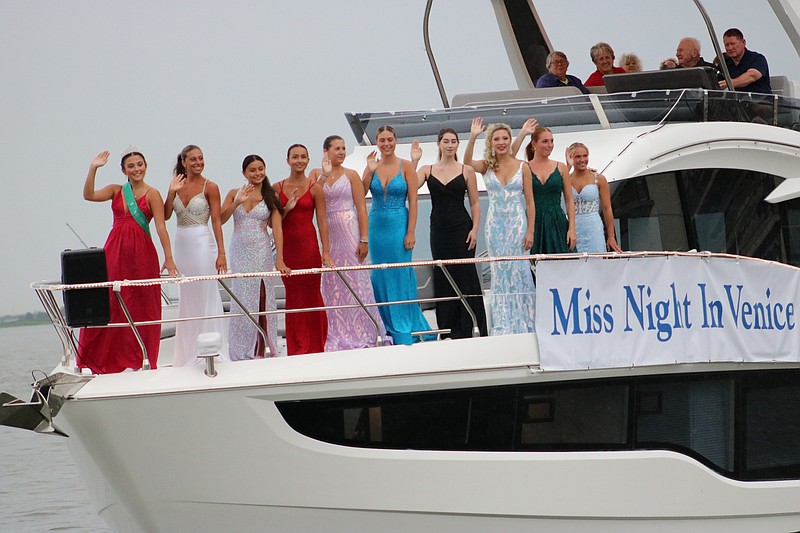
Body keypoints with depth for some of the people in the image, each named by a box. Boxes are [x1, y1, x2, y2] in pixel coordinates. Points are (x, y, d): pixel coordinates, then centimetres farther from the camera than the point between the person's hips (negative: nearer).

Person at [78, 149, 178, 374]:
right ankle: (106, 358, 9)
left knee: (142, 307, 1)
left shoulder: (152, 194, 0)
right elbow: (89, 195, -3)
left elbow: (161, 227, -8)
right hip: (114, 251, 3)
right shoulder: (116, 191, 11)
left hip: (141, 252, -3)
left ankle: (140, 359, 9)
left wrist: (168, 258, -15)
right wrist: (93, 169, -13)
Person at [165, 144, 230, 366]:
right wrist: (171, 192, -12)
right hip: (182, 244, 5)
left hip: (202, 243, -5)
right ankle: (189, 350, 19)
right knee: (186, 296, 11)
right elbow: (165, 215, 1)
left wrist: (221, 253, -16)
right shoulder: (177, 185, 8)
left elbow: (216, 221, -10)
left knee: (206, 296, -5)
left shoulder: (210, 187, -5)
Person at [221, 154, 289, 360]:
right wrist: (237, 202, -17)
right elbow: (220, 219, -2)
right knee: (242, 300, 2)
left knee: (262, 298, -2)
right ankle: (241, 352, 7)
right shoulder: (234, 194, 6)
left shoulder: (271, 196, 2)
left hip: (262, 251, -1)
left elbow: (277, 228, -6)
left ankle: (260, 350, 2)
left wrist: (279, 259, -16)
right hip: (240, 251, 1)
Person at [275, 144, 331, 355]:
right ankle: (296, 347, 13)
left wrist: (326, 251, -10)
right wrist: (287, 209, -11)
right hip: (287, 245, 3)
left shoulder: (314, 189, -1)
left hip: (308, 244, -3)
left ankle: (314, 346, 8)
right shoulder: (278, 188, 6)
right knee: (292, 296, 6)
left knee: (311, 294, 0)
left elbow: (322, 221, -4)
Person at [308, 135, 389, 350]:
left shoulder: (351, 175, 1)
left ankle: (359, 334, 1)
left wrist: (364, 240, -11)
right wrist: (324, 175, -13)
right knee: (331, 285, 5)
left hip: (350, 231, -3)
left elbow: (361, 209, -4)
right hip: (328, 234, 3)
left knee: (354, 283, -4)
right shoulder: (316, 174, 9)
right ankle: (336, 337, 10)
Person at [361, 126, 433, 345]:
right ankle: (389, 329, 16)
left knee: (401, 277, -1)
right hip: (377, 226, 3)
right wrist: (370, 170, -11)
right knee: (380, 278, 7)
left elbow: (413, 201, -5)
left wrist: (411, 232, -11)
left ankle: (403, 333, 6)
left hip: (399, 226, -3)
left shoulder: (406, 166, -2)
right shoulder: (372, 166, 6)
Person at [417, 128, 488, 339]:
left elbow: (475, 203, 3)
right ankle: (448, 330, 12)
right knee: (442, 279, 6)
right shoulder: (427, 170, 5)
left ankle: (468, 328, 1)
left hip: (461, 228, -2)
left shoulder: (466, 171, 2)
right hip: (439, 230, 2)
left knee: (466, 278, -4)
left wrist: (474, 229, -7)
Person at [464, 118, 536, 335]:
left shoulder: (522, 167, 1)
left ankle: (521, 323, 4)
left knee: (517, 270, -3)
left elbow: (530, 202, 0)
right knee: (499, 272, 3)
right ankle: (503, 324, 8)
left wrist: (530, 231, -6)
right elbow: (467, 162, -15)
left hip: (517, 224, -2)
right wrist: (472, 138, -26)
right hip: (495, 225, 2)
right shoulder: (487, 167, 5)